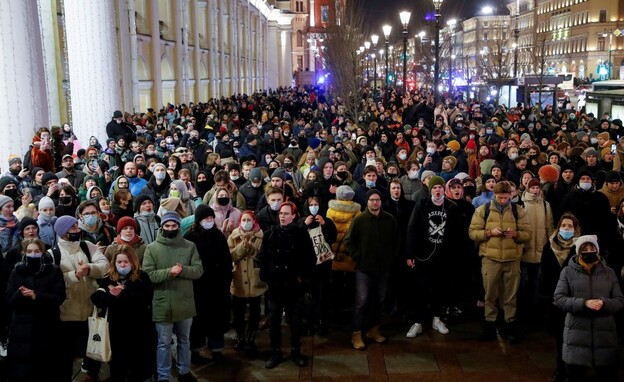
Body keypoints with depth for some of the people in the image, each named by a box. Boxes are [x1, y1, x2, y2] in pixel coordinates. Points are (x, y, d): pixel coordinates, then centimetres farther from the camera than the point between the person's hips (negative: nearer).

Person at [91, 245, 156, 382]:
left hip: (138, 329, -2)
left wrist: (122, 294, -24)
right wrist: (111, 296, -29)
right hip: (117, 330, 2)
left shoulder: (142, 278, -3)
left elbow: (145, 300, -15)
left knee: (138, 364, 6)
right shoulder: (108, 279, 5)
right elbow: (96, 297, -9)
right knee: (118, 365, 13)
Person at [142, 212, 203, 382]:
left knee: (184, 340, 19)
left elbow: (199, 270, -4)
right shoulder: (152, 248, -4)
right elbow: (148, 274, -12)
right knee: (164, 343, 9)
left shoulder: (190, 246, 0)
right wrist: (169, 272, -23)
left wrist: (183, 270, -21)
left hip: (185, 303, 2)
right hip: (162, 304, -2)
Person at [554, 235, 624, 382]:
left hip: (604, 334, 1)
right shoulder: (568, 271, 4)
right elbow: (559, 298, -4)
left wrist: (604, 303, -15)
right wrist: (583, 303, -18)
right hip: (576, 333, -1)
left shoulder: (609, 272, 10)